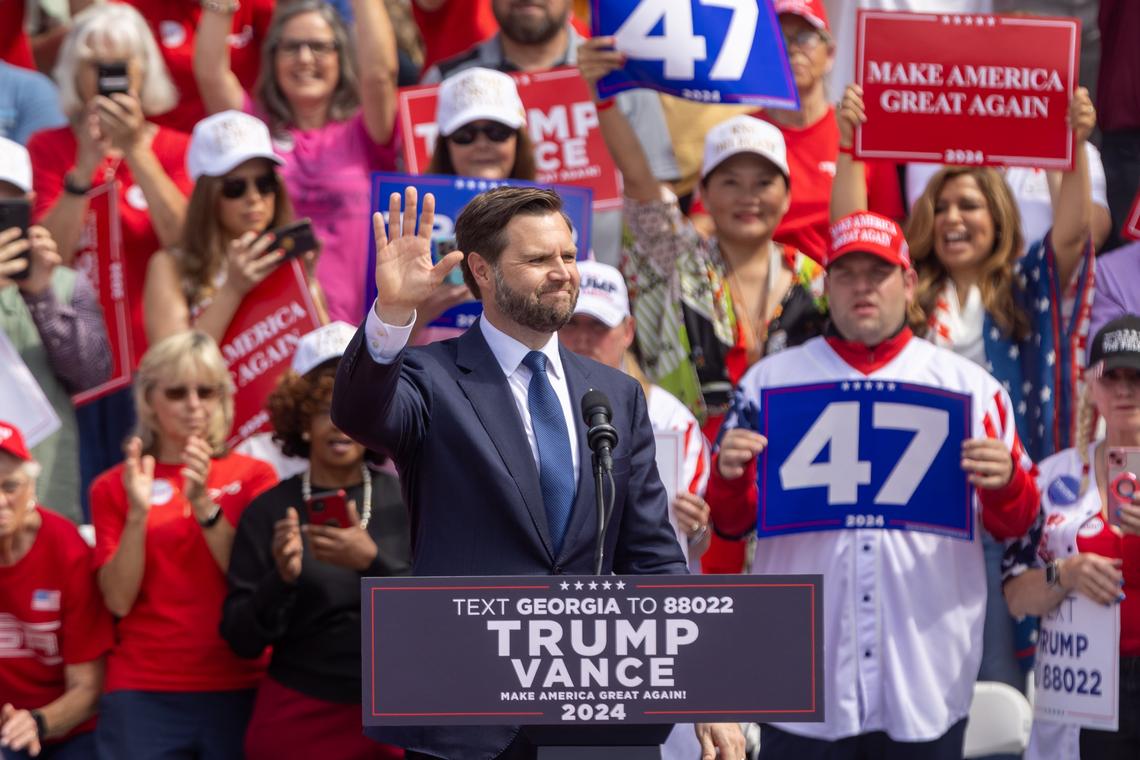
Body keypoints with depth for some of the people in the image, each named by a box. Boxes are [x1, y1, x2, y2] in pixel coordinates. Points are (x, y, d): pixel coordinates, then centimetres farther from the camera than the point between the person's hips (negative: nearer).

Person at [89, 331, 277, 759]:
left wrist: (204, 504, -15)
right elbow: (118, 600, -2)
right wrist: (137, 512, -15)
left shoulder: (253, 476, 6)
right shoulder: (113, 487, 6)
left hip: (239, 690, 0)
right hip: (143, 696, 0)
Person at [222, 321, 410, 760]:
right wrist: (282, 578, -21)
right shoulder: (270, 511, -2)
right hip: (298, 723, 0)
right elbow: (243, 641, -4)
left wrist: (374, 563, -24)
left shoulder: (405, 501, -1)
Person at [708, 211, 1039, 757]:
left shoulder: (967, 384, 9)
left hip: (926, 679, 0)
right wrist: (730, 477, -13)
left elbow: (1014, 525, 8)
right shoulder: (771, 380, 9)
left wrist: (1004, 482, -14)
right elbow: (731, 522, 9)